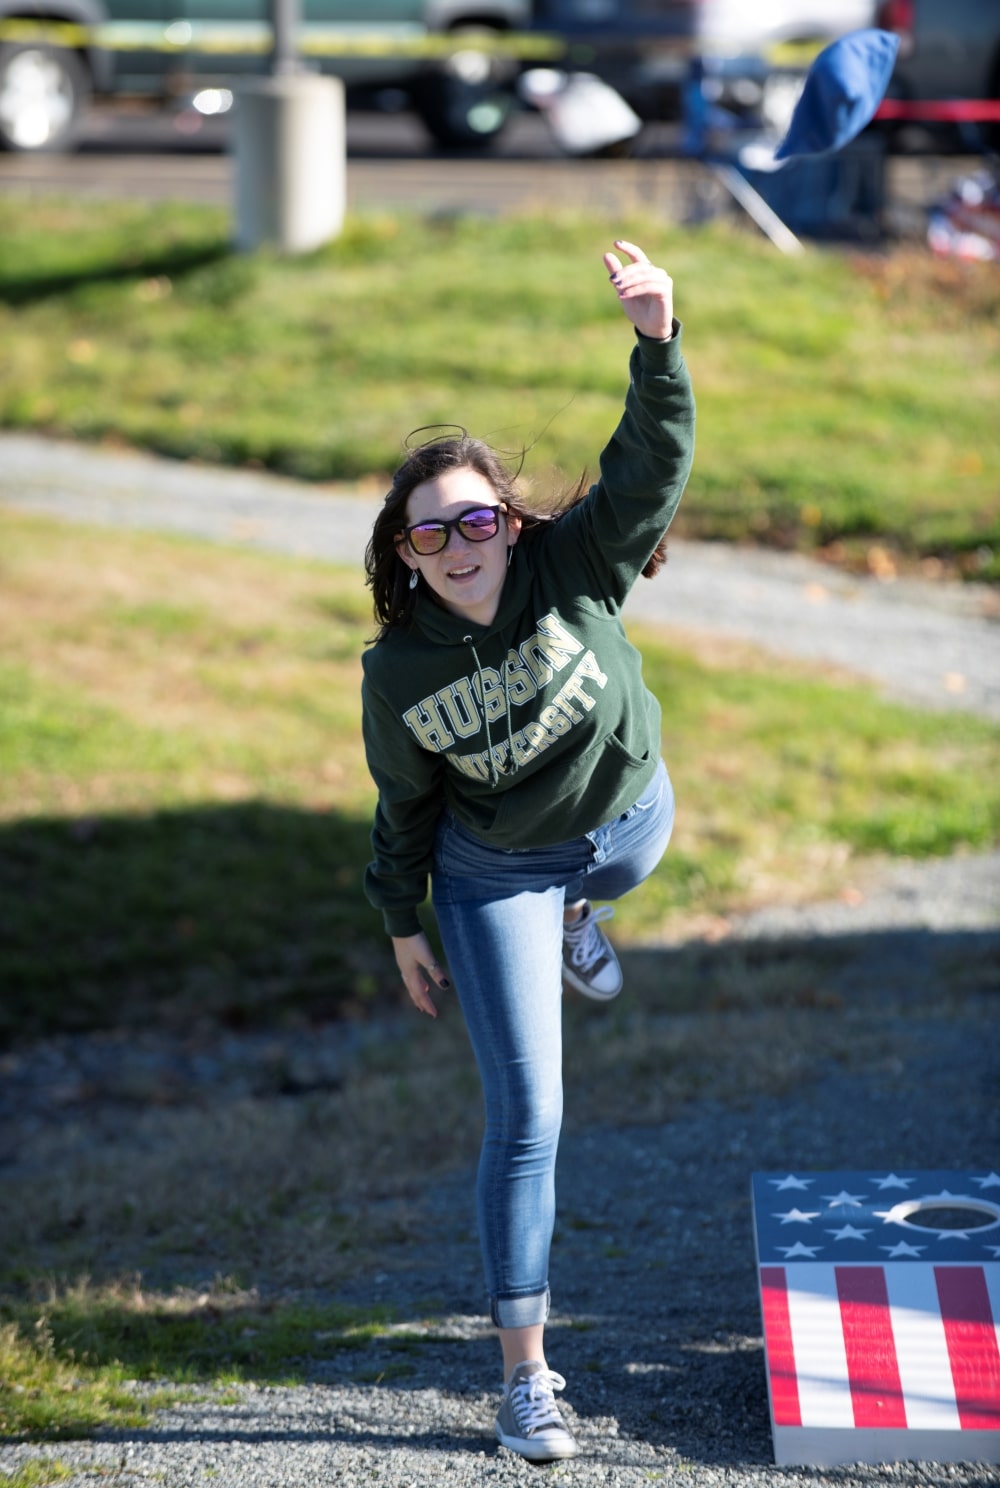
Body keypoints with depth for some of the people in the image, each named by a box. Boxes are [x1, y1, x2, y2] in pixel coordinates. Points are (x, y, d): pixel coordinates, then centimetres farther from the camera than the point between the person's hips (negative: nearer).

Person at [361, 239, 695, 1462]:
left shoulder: (576, 568, -26)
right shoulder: (398, 671, -23)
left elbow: (655, 462, -39)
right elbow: (404, 802, -6)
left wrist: (656, 342, -56)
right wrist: (403, 922, 3)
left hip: (625, 818, 2)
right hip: (490, 869, -1)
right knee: (526, 1117, -5)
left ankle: (572, 915, 79)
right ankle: (524, 1371, 1)